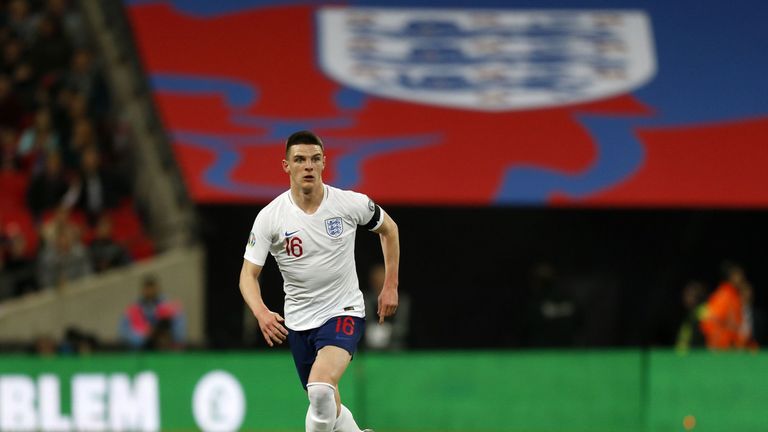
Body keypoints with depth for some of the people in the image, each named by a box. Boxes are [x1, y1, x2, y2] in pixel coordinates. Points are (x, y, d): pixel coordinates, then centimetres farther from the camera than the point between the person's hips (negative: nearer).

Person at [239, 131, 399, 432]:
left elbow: (388, 228, 10)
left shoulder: (350, 204, -10)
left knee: (321, 387, -30)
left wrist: (390, 286, 8)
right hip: (298, 322, 3)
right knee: (326, 404, 14)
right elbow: (248, 274, -9)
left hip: (344, 312, -3)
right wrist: (261, 312, -29)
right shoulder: (269, 217, -10)